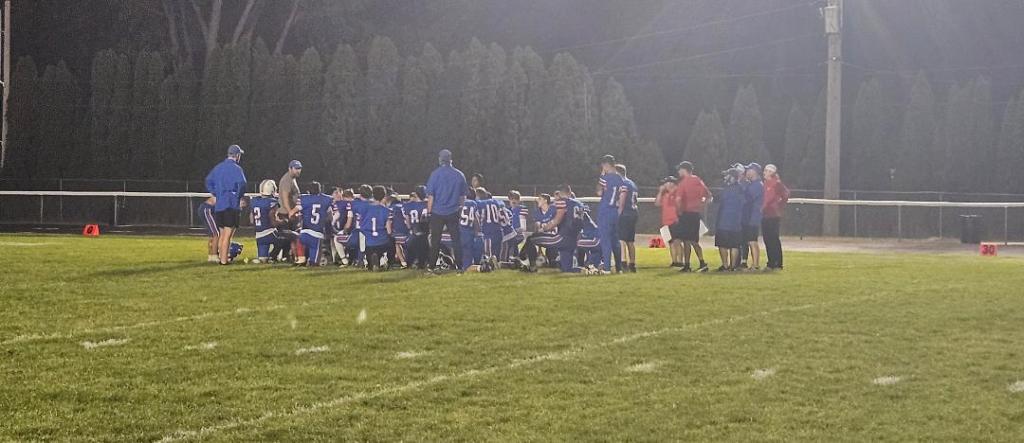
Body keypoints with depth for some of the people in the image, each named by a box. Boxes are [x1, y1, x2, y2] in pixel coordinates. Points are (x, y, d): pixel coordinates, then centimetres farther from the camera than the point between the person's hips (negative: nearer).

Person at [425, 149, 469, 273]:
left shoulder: (435, 174, -7)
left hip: (437, 213, -2)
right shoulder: (459, 175, 1)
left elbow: (430, 195, -6)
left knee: (435, 241, 6)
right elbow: (463, 196, 9)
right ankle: (460, 264, 4)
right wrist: (461, 209, 20)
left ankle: (432, 264, 7)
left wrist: (429, 211, 2)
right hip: (454, 213, 2)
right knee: (457, 239, 6)